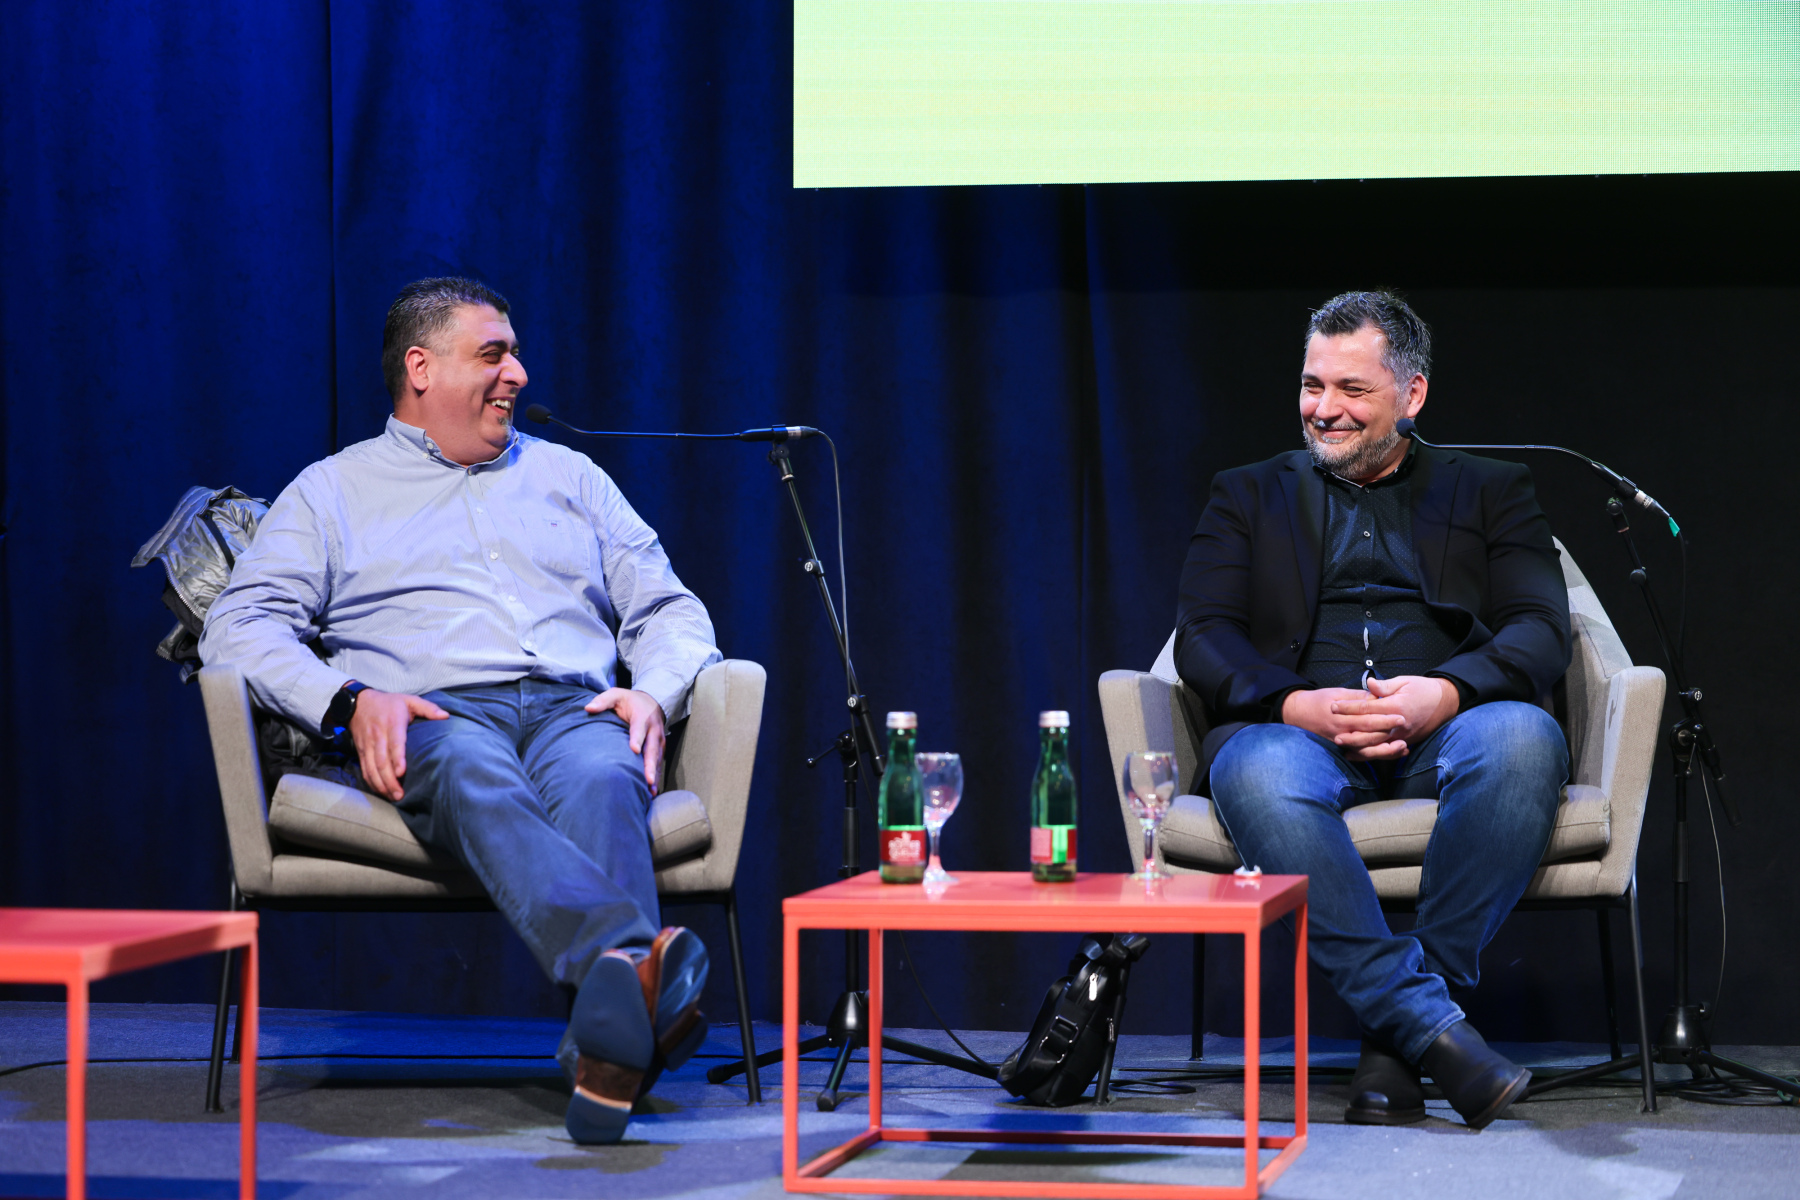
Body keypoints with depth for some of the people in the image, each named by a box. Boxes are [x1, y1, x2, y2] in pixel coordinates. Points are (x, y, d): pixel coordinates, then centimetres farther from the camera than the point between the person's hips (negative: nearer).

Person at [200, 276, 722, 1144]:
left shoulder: (567, 476, 31)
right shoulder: (331, 492, 22)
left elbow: (668, 608, 26)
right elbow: (241, 624, 9)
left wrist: (654, 692, 1)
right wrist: (348, 701, -11)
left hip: (573, 709, 2)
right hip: (431, 716, -2)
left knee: (602, 780, -37)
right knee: (476, 777, -41)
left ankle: (606, 1046, -63)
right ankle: (633, 962, -68)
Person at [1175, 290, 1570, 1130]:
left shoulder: (1489, 492, 21)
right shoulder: (1250, 495, 23)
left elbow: (1541, 633, 7)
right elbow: (1203, 640, 9)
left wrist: (1446, 692, -16)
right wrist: (1296, 704, -13)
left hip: (1442, 730, 0)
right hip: (1300, 729, 0)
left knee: (1522, 737, -36)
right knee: (1256, 770, -37)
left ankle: (1395, 1036, -30)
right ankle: (1426, 1024, -37)